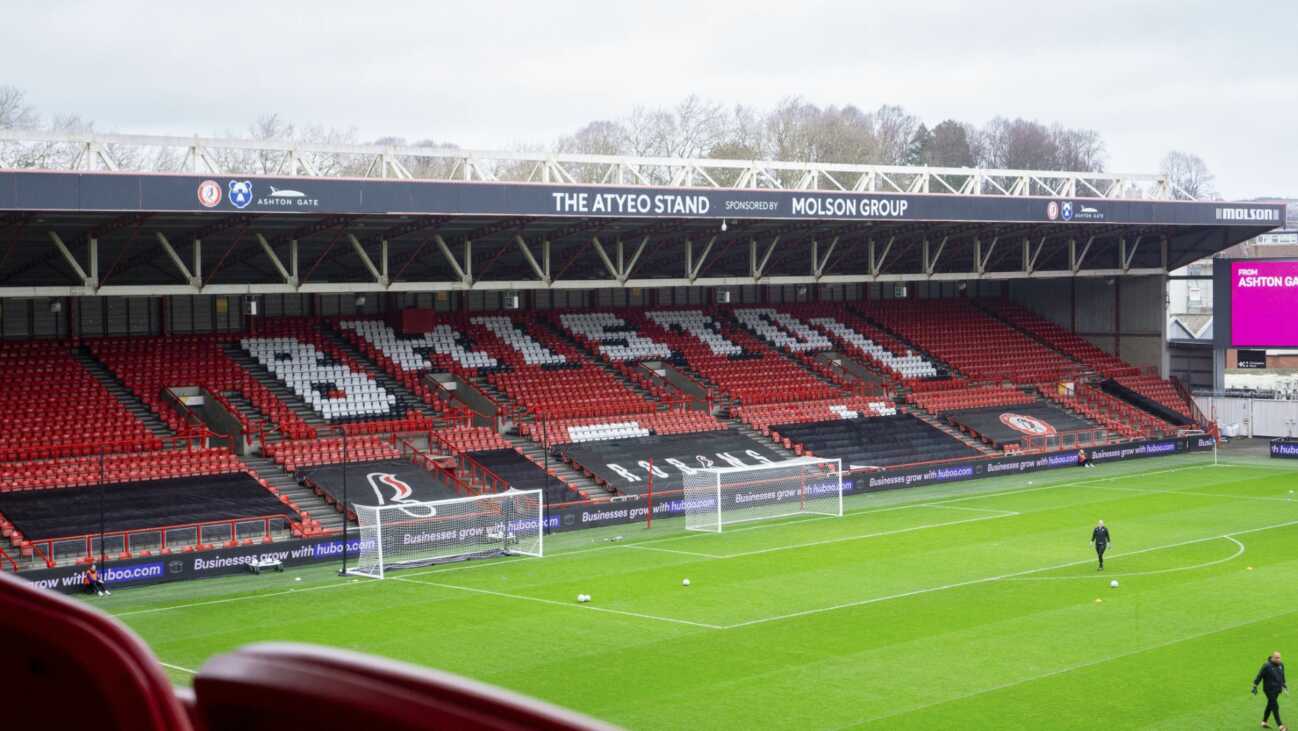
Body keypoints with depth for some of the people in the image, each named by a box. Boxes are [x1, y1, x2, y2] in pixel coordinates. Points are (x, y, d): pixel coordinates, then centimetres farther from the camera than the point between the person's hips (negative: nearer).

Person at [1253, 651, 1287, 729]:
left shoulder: (1281, 665, 3)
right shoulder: (1267, 666, -18)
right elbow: (1259, 676, -12)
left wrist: (1283, 684, 26)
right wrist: (1255, 687, -10)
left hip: (1277, 690, 7)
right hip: (1269, 690, -7)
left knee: (1270, 706, 16)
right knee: (1275, 707, -10)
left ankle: (1264, 722, 30)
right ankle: (1280, 726, -11)